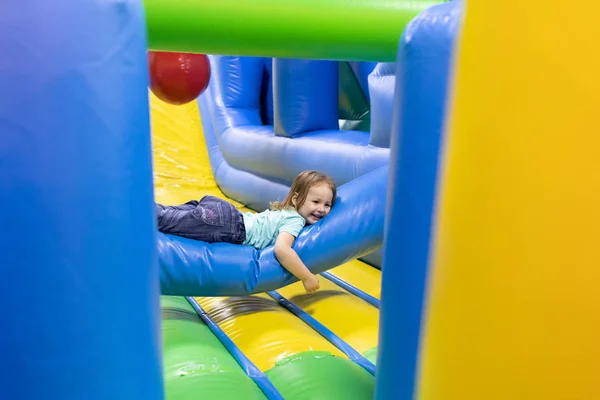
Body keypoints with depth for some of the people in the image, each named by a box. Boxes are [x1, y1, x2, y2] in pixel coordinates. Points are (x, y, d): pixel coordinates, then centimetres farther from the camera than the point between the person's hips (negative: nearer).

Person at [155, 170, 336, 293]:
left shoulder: (286, 211, 16)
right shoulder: (296, 220, -11)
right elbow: (281, 249, -28)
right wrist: (307, 277, -19)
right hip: (226, 225, -8)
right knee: (165, 221, -8)